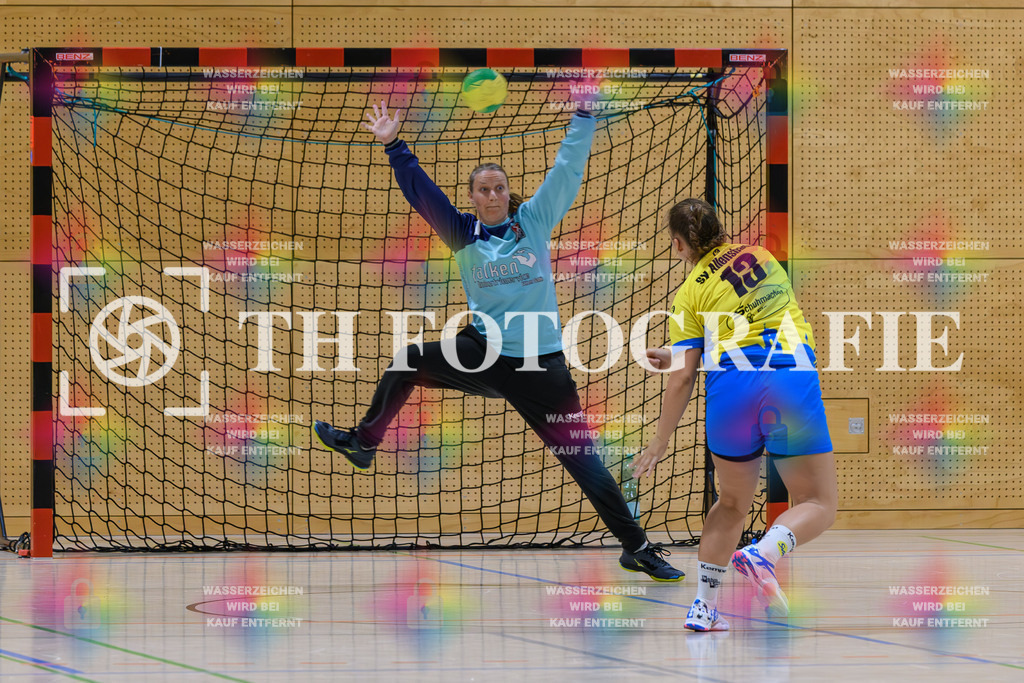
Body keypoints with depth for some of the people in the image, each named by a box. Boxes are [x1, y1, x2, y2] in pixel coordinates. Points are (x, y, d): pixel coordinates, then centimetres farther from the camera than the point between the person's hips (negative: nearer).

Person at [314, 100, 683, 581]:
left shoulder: (534, 221, 2)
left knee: (583, 459, -3)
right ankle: (362, 442, 20)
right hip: (483, 355, 2)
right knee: (407, 364, 0)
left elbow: (568, 169, 0)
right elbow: (420, 193, 1)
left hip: (541, 367, -2)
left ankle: (636, 547, 5)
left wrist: (586, 115, -3)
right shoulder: (463, 234, 5)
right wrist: (393, 146, -6)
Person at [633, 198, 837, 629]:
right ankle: (763, 554, -23)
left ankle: (704, 607, 17)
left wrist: (660, 443, 13)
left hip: (730, 387, 0)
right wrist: (678, 358, 29)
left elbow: (682, 379, 3)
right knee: (818, 504, 6)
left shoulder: (691, 293, 8)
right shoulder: (760, 256, 18)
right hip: (793, 378, 0)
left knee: (733, 503, 22)